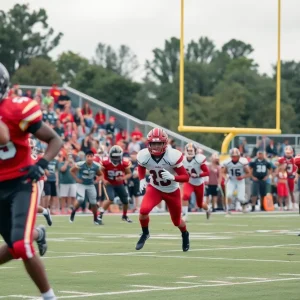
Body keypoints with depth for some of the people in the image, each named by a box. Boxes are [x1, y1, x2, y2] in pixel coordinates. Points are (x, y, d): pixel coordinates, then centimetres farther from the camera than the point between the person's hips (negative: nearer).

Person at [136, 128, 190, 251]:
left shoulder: (172, 156, -29)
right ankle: (145, 233, 6)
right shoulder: (144, 156, -20)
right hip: (154, 189, 1)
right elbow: (141, 167, 7)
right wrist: (142, 179, -10)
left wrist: (172, 177, -41)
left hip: (172, 191, -1)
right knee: (143, 210, -25)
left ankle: (185, 235, 50)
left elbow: (185, 177, -22)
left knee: (177, 221, 13)